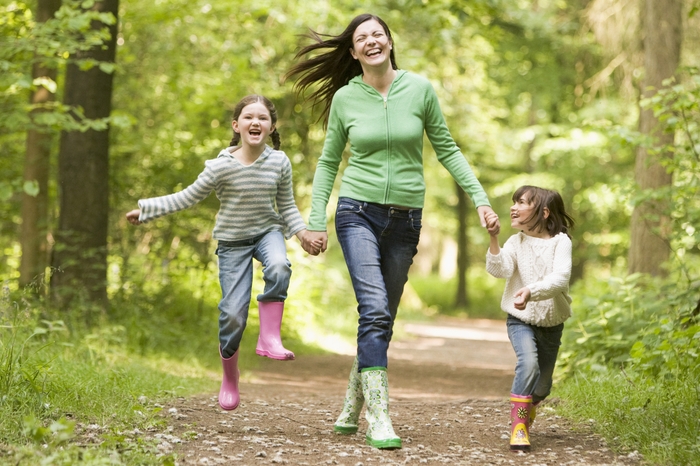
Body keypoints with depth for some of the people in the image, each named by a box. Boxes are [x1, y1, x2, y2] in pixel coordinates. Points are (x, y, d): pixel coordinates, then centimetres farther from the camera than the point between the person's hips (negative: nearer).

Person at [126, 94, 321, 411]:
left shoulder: (279, 162, -7)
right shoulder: (221, 167, -14)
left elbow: (287, 206, 5)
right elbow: (188, 198, -3)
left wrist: (301, 232, -9)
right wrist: (145, 210, -3)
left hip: (267, 231, 1)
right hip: (233, 241, -1)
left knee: (279, 267, -35)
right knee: (233, 312, -7)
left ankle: (269, 337, -25)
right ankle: (230, 377, 15)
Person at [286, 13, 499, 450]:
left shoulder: (420, 89, 0)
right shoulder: (345, 98, 0)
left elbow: (447, 149, 6)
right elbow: (328, 162, 10)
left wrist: (480, 198, -1)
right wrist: (316, 220, 4)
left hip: (405, 219, 2)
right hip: (358, 213, -2)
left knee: (383, 319, 8)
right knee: (375, 310, -17)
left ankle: (352, 409, 22)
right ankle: (378, 417, -16)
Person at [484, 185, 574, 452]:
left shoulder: (560, 241, -12)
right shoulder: (516, 242, -6)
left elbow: (560, 278, -27)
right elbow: (499, 270, -22)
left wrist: (531, 291, -43)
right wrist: (493, 238, -33)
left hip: (551, 323, 1)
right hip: (521, 320, -1)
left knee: (542, 387, 13)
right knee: (528, 362, -29)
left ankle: (528, 406, 47)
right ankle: (518, 425, -23)